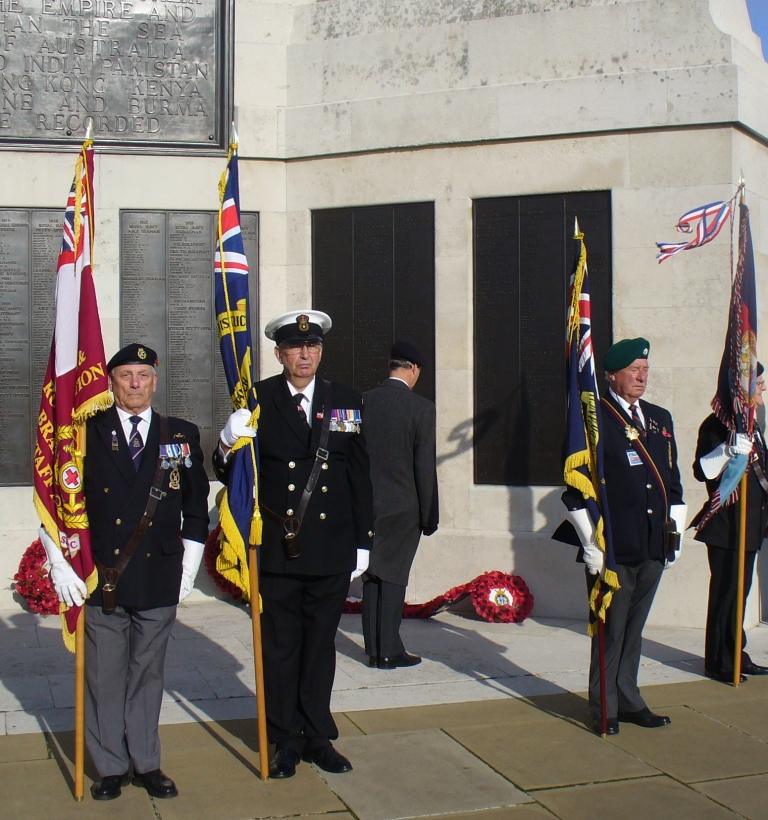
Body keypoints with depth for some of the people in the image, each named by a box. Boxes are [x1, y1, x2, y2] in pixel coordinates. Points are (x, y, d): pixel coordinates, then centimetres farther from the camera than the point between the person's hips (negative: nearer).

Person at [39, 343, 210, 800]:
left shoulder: (182, 435, 6)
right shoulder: (87, 433, 1)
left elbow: (196, 507, 12)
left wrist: (189, 569, 7)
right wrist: (60, 566, -3)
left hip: (159, 579, 1)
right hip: (101, 578, -1)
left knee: (148, 674, 11)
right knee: (104, 677, 6)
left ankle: (147, 764, 24)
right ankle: (111, 767, 21)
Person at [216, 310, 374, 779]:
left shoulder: (347, 401, 5)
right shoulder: (257, 400, -2)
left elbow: (360, 476, 7)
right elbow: (228, 471, -3)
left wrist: (363, 542, 6)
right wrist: (230, 443, -25)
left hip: (332, 551, 2)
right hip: (277, 549, -2)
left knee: (321, 647, 13)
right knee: (281, 648, 9)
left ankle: (318, 737, 27)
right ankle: (286, 741, 23)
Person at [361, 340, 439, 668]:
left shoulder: (363, 402, 1)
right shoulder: (421, 407, -10)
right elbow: (425, 467, -10)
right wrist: (429, 516, -2)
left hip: (367, 505, 4)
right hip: (404, 507, -4)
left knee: (372, 576, 11)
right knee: (393, 577, 2)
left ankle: (374, 650, 16)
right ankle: (390, 651, 6)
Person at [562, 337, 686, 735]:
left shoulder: (660, 418, 13)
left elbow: (673, 482, 19)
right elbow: (576, 492, -8)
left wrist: (675, 534, 13)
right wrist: (592, 544, -11)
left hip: (653, 550, 6)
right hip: (612, 550, -6)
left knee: (634, 629, 16)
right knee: (610, 631, 4)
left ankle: (628, 701, 28)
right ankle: (605, 707, 18)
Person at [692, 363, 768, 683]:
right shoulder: (717, 424, -13)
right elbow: (701, 471, -22)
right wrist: (727, 450, -35)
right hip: (726, 525, -9)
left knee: (739, 592, 14)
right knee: (725, 592, -4)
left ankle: (736, 656, 23)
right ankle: (717, 662, 4)